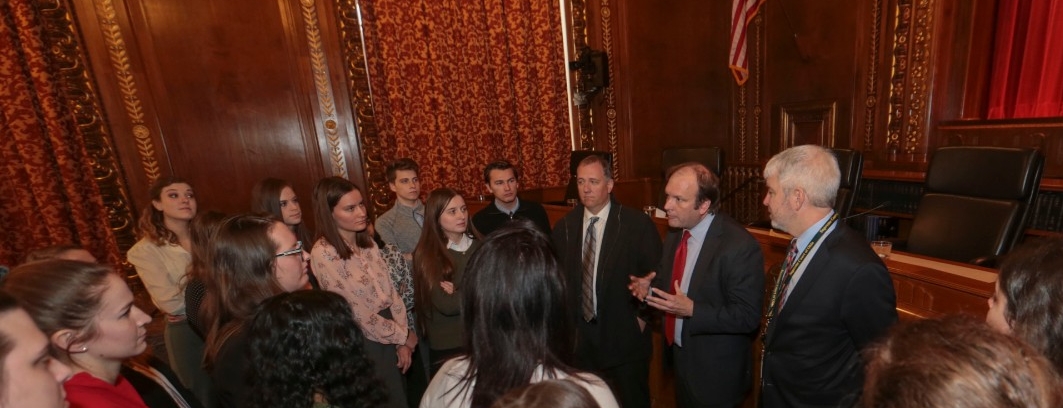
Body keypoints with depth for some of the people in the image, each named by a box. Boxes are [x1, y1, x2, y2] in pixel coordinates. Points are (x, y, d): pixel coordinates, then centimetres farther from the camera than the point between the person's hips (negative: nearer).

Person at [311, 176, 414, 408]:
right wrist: (404, 336, -9)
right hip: (363, 343, -6)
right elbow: (358, 313, -18)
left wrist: (403, 341, -5)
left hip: (390, 335, 6)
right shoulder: (324, 254, -20)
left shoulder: (367, 242, 0)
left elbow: (390, 291, 1)